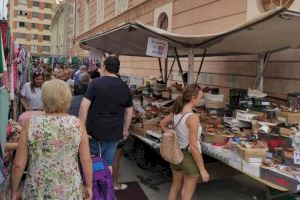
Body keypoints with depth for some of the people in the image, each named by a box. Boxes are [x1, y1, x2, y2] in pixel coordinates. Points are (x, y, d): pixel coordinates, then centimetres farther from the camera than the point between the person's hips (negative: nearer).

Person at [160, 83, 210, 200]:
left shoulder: (175, 112, -3)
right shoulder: (193, 117, -25)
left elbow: (162, 124, 16)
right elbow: (193, 147, -24)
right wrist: (202, 170, -17)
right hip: (190, 158, -7)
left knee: (175, 187, 26)